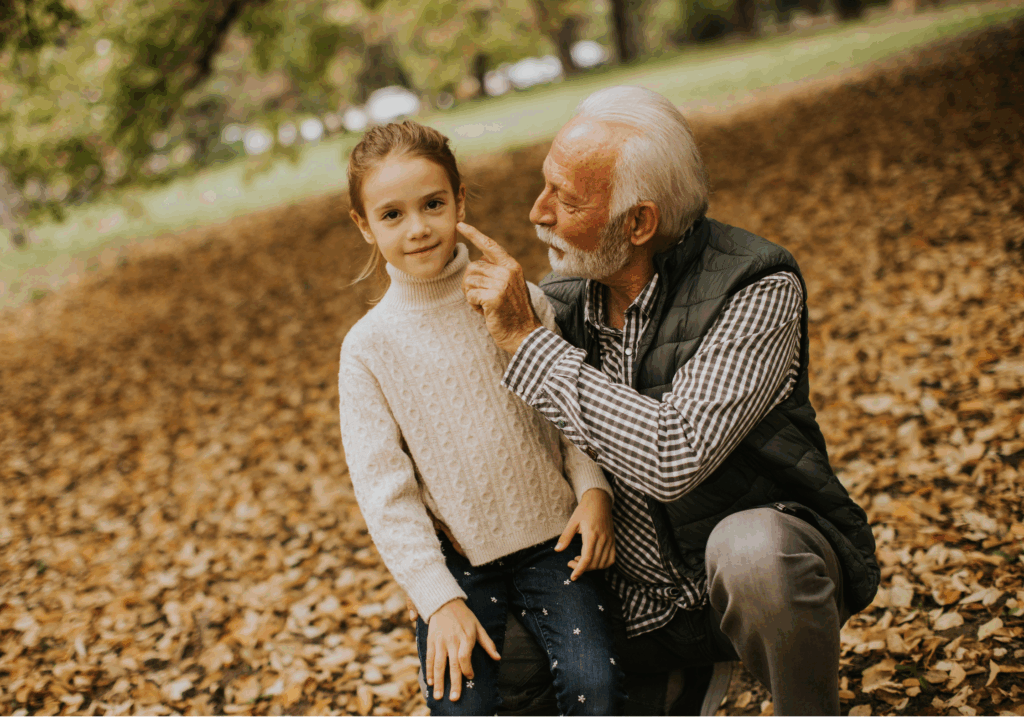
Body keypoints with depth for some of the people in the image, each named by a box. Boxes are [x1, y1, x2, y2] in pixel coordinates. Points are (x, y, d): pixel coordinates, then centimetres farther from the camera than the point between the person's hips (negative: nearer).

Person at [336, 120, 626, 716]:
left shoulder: (518, 300, -3)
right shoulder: (369, 346, -6)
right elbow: (384, 488, -6)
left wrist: (593, 488, -11)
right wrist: (439, 599, -11)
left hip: (551, 538, 1)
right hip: (458, 562, 0)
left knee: (595, 683, -17)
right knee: (461, 706, -16)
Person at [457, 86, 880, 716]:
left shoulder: (758, 290, -21)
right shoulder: (558, 301, -5)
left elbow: (673, 457, -34)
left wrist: (528, 341, -29)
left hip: (774, 560, -5)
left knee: (749, 548, -37)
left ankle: (814, 712, -6)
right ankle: (693, 676, 19)